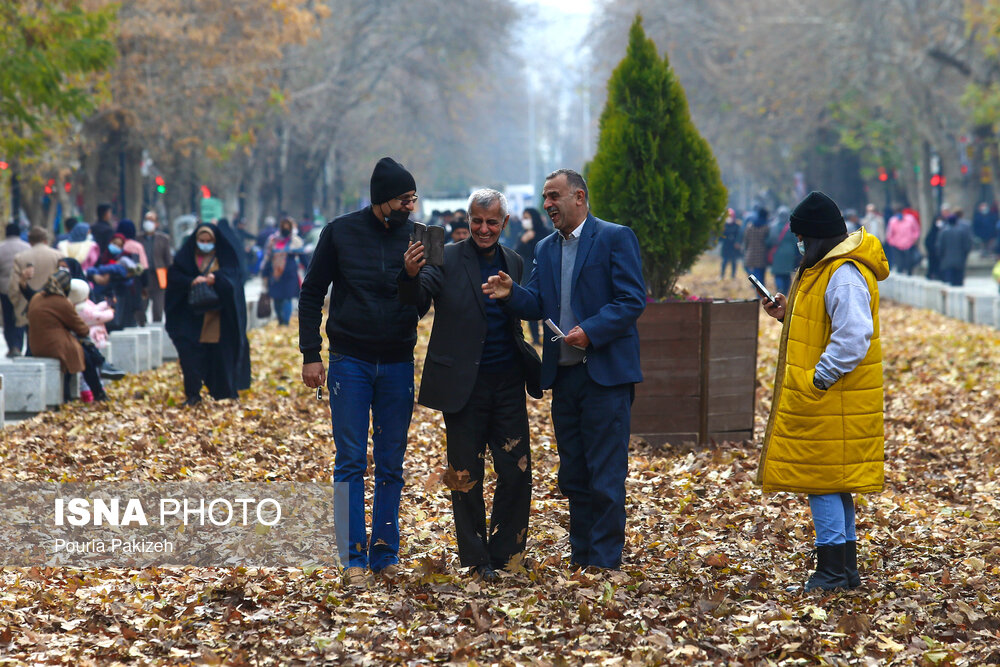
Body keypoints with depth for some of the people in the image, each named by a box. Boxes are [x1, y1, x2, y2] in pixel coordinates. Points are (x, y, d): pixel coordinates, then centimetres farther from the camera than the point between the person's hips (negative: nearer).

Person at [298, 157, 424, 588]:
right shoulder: (341, 233, -2)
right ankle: (353, 558, 0)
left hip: (397, 365, 2)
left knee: (391, 466, 6)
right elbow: (312, 294, 4)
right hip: (350, 361, -2)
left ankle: (385, 553, 13)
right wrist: (311, 354, -2)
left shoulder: (415, 237, 2)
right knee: (351, 462, -3)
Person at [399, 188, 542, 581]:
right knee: (466, 476, 4)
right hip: (464, 385, -4)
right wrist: (411, 275, -38)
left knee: (517, 472, 3)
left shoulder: (513, 263, 10)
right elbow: (416, 301, -19)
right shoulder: (447, 259, -6)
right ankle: (476, 560, 15)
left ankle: (502, 553, 19)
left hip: (507, 383, 4)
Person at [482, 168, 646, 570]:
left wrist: (591, 331, -20)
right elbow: (537, 305, 9)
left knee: (605, 478, -6)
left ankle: (605, 563, -1)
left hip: (605, 373, -7)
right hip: (563, 376, 7)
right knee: (574, 475, 11)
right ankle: (580, 559, 19)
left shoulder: (615, 238, -3)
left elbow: (632, 300, -10)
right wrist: (511, 294, -11)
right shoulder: (546, 249, 17)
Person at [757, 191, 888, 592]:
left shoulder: (845, 276, -19)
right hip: (821, 399, 11)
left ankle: (832, 573, -4)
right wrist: (789, 315, 12)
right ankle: (845, 571, 20)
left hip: (831, 402, -11)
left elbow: (852, 338, -26)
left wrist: (818, 380, -23)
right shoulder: (826, 268, 15)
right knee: (835, 484, 14)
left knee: (823, 482, -7)